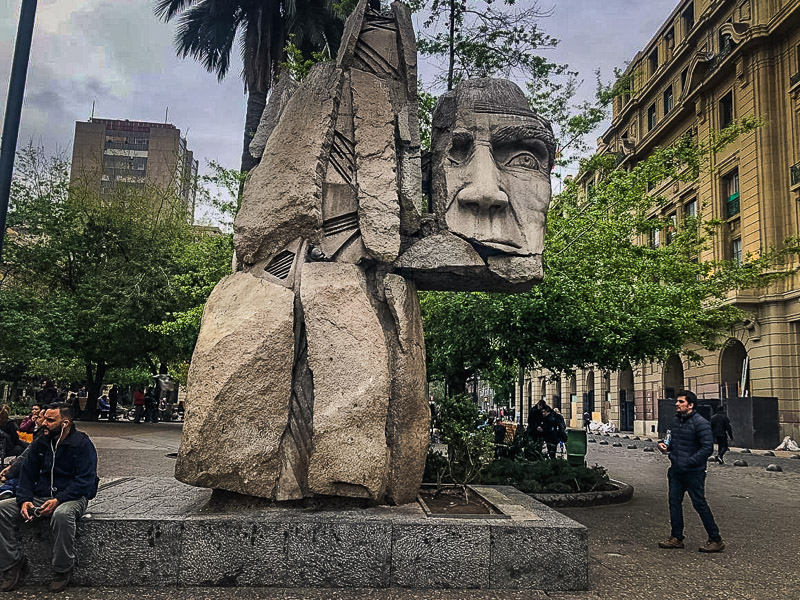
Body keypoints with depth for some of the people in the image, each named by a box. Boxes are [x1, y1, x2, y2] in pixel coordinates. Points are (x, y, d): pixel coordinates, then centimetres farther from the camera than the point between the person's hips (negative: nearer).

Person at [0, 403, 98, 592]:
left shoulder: (82, 444, -8)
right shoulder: (40, 444, 10)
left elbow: (85, 481, -15)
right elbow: (27, 474, 10)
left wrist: (58, 500, -25)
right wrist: (25, 500, -9)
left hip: (71, 497, -6)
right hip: (39, 497, 6)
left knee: (62, 514, -40)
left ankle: (63, 570, -19)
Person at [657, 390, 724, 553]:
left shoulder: (700, 423, -14)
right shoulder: (676, 421, 11)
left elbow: (708, 448, -19)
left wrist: (688, 462, -23)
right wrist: (665, 445, 2)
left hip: (693, 472, -8)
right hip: (676, 471, 8)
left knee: (700, 504, -1)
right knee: (674, 502, 10)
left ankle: (716, 540, 13)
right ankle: (676, 538, 21)